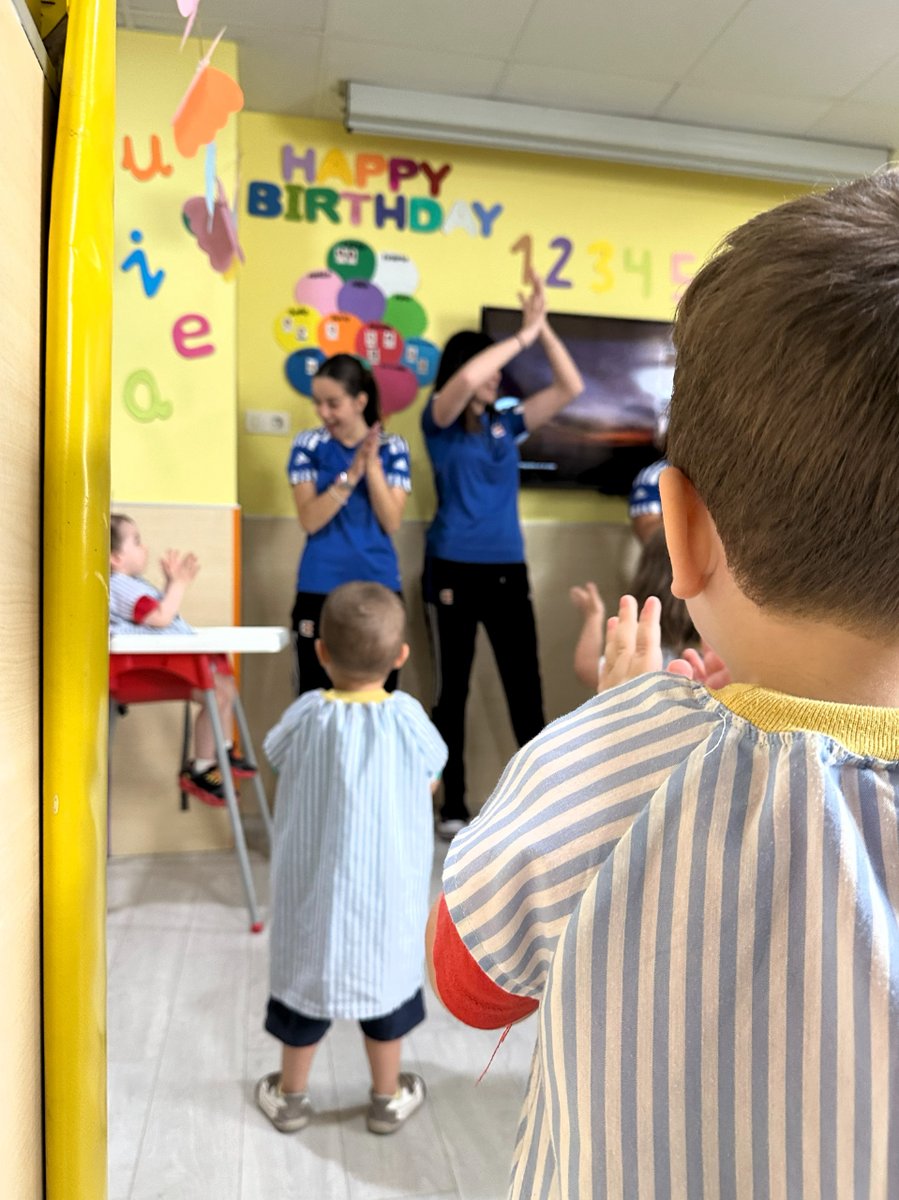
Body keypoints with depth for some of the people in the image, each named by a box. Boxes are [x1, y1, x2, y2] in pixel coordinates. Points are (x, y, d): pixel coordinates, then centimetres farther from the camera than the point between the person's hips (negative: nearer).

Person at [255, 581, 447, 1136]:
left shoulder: (307, 716, -17)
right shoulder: (409, 718, -17)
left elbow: (275, 755, 4)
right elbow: (430, 784, -1)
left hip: (315, 885, 1)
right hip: (387, 888, 0)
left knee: (306, 978, 20)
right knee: (387, 981, 19)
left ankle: (291, 1095, 40)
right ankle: (389, 1097, 37)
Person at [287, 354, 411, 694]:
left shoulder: (393, 448, 2)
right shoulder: (309, 444, 1)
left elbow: (391, 523, -6)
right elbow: (309, 520, -9)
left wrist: (373, 466, -15)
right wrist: (351, 474, -18)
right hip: (320, 589, -1)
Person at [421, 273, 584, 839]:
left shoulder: (507, 424, 11)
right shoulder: (440, 424, -1)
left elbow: (571, 388, 8)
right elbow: (465, 378, -21)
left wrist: (544, 329, 1)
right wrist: (522, 335, -13)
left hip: (509, 572, 4)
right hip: (454, 571, -4)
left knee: (527, 690, 4)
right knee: (453, 691, 6)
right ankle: (453, 808, 18)